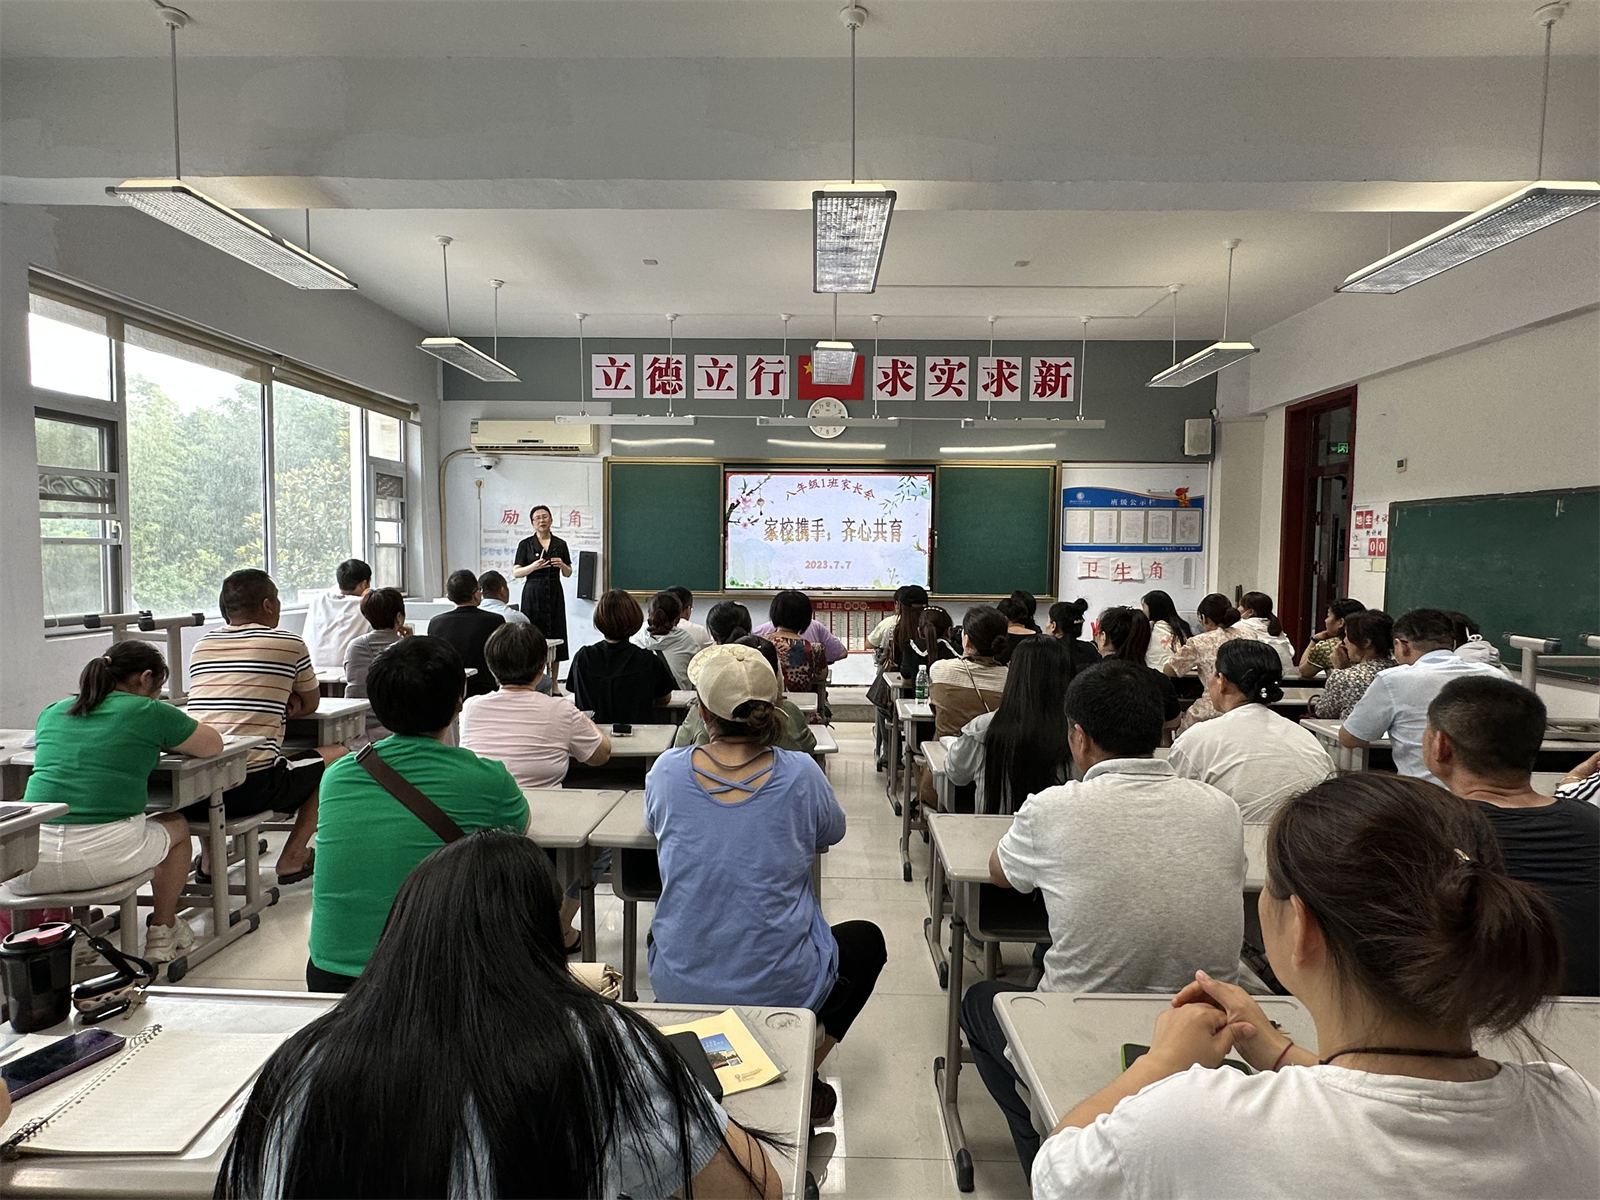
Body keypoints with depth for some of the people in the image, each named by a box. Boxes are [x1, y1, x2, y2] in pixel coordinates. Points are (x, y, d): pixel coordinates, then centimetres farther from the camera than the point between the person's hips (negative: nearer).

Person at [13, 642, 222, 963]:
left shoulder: (51, 713, 17)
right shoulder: (149, 712, 2)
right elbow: (214, 744, 16)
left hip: (30, 868, 5)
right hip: (104, 855, -4)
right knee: (176, 825, 26)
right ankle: (161, 932, 36)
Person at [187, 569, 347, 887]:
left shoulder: (202, 643, 17)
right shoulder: (289, 643, 3)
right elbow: (311, 703, 18)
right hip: (252, 787, -6)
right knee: (338, 755, 15)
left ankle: (208, 857, 32)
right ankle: (292, 857, 15)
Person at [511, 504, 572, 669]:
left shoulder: (560, 544, 8)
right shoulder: (525, 544, 2)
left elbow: (568, 574, 11)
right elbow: (516, 573, -2)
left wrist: (562, 565, -10)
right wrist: (534, 566, -19)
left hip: (555, 595, 2)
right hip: (533, 594, -2)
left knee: (555, 637, 2)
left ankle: (553, 681, 9)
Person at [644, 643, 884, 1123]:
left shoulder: (666, 772, -11)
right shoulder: (799, 774, -15)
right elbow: (832, 833, 6)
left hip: (680, 989, 3)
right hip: (783, 989, -2)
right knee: (866, 939, 28)